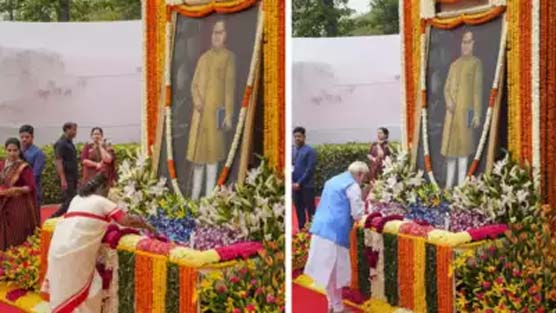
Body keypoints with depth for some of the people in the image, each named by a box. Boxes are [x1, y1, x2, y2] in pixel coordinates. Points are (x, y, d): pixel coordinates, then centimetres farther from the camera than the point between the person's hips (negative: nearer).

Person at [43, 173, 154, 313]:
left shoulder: (77, 199, 20)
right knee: (77, 293, 2)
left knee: (63, 291, 15)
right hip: (74, 253, -7)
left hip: (59, 248, 7)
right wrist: (147, 226, 8)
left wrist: (106, 224, 32)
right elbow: (128, 220, -5)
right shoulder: (101, 202, 1)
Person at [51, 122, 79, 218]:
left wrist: (76, 178, 17)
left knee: (72, 200, 9)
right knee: (68, 201, -10)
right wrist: (63, 179, -23)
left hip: (73, 177, 9)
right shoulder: (61, 144, -12)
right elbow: (59, 162, -17)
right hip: (66, 177, -9)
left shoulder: (70, 143, 15)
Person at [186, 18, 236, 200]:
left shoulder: (229, 57, -3)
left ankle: (209, 195, 6)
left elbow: (230, 86, -8)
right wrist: (196, 101, -8)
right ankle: (195, 193, 19)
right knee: (197, 151, 9)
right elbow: (194, 85, 13)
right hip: (200, 112, 5)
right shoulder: (203, 58, 14)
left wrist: (229, 114, -13)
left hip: (216, 111, -5)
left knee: (212, 152, -1)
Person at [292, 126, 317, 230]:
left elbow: (310, 169, -12)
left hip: (307, 186, -5)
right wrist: (292, 182, -2)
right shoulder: (292, 151, 11)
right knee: (299, 209, 10)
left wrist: (299, 183, -14)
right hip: (295, 185, 5)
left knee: (310, 210, -2)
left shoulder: (309, 151, -6)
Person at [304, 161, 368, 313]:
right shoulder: (353, 186, -7)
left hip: (320, 229, 8)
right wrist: (361, 204, 11)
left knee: (327, 271, 16)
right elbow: (357, 214, -8)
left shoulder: (333, 180, 19)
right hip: (334, 233, -8)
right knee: (335, 272, 1)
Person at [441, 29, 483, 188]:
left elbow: (478, 89, -5)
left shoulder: (476, 63, 1)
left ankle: (461, 185, 0)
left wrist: (477, 114, -11)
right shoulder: (454, 65, 18)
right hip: (452, 110, 5)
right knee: (449, 145, 7)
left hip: (465, 109, -5)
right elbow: (447, 88, 15)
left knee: (463, 145, -4)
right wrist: (448, 102, -7)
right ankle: (449, 184, 14)